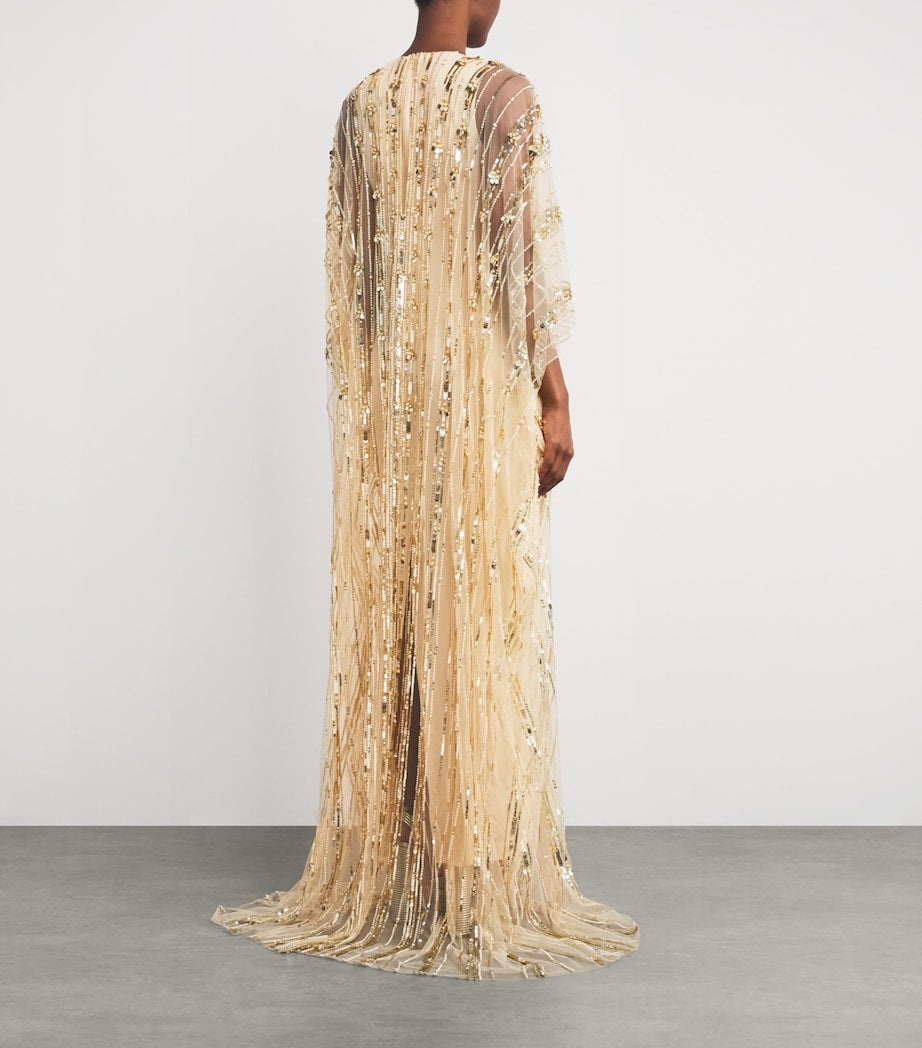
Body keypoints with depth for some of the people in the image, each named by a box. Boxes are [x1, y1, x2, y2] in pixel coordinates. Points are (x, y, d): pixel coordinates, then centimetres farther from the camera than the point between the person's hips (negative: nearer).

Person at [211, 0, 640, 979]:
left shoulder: (362, 105, 9)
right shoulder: (505, 95, -7)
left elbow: (346, 270, 10)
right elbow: (532, 258, -12)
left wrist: (359, 401, 16)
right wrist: (555, 400, -8)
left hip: (385, 400, 5)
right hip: (484, 394, -5)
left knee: (389, 615, 9)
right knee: (485, 617, -1)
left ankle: (383, 868, 18)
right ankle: (485, 880, 6)